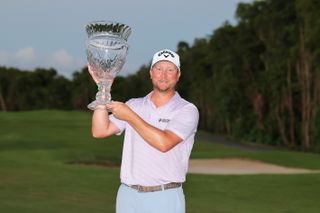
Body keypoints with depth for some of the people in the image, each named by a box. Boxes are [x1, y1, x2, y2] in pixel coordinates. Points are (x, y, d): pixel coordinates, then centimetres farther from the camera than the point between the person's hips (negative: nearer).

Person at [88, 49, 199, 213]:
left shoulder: (187, 110, -2)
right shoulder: (134, 105, 12)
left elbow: (164, 142, -17)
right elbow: (100, 131, 2)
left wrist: (129, 116, -12)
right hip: (128, 195, 4)